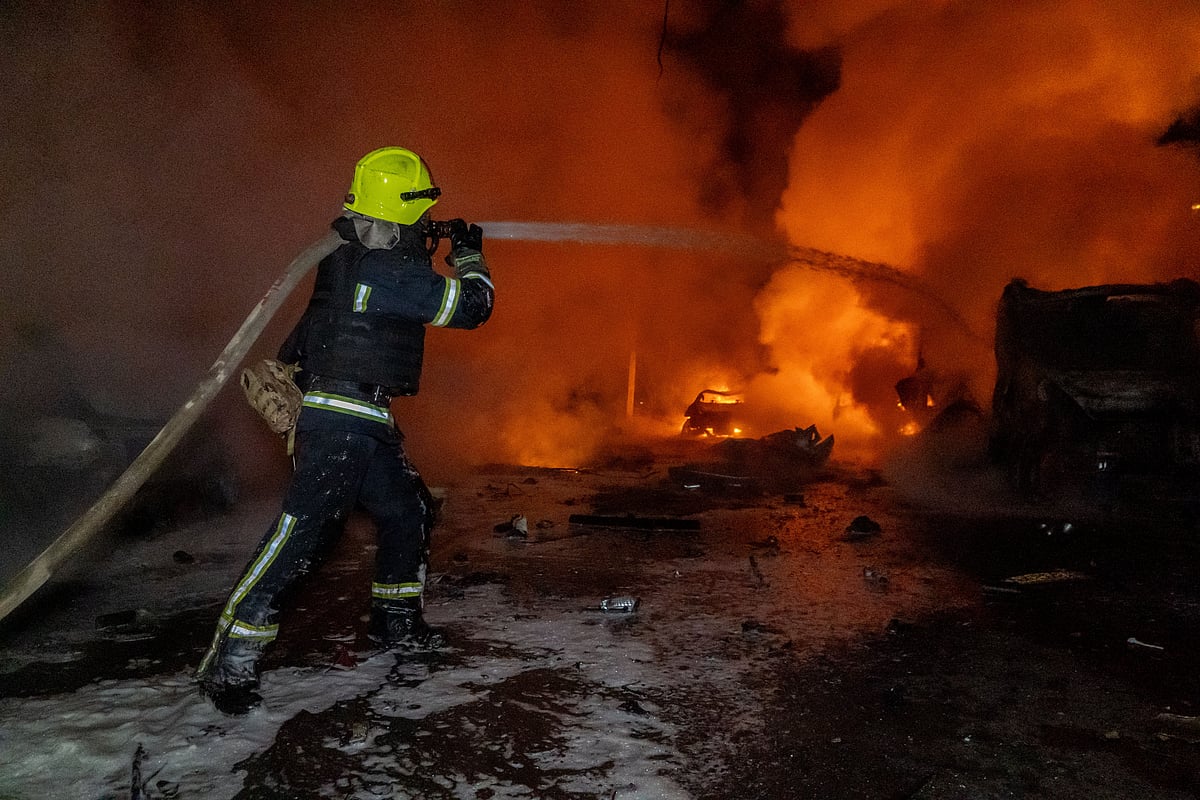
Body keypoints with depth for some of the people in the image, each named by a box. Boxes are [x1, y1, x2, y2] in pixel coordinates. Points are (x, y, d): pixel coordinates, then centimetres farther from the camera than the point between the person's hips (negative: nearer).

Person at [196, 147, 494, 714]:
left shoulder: (347, 256, 11)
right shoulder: (389, 272, -17)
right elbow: (471, 305, -8)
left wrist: (429, 244, 35)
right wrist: (470, 255, 10)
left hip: (364, 422, 10)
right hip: (341, 419, -10)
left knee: (408, 512, 19)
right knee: (304, 527, -11)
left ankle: (394, 620, 35)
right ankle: (229, 661, -5)